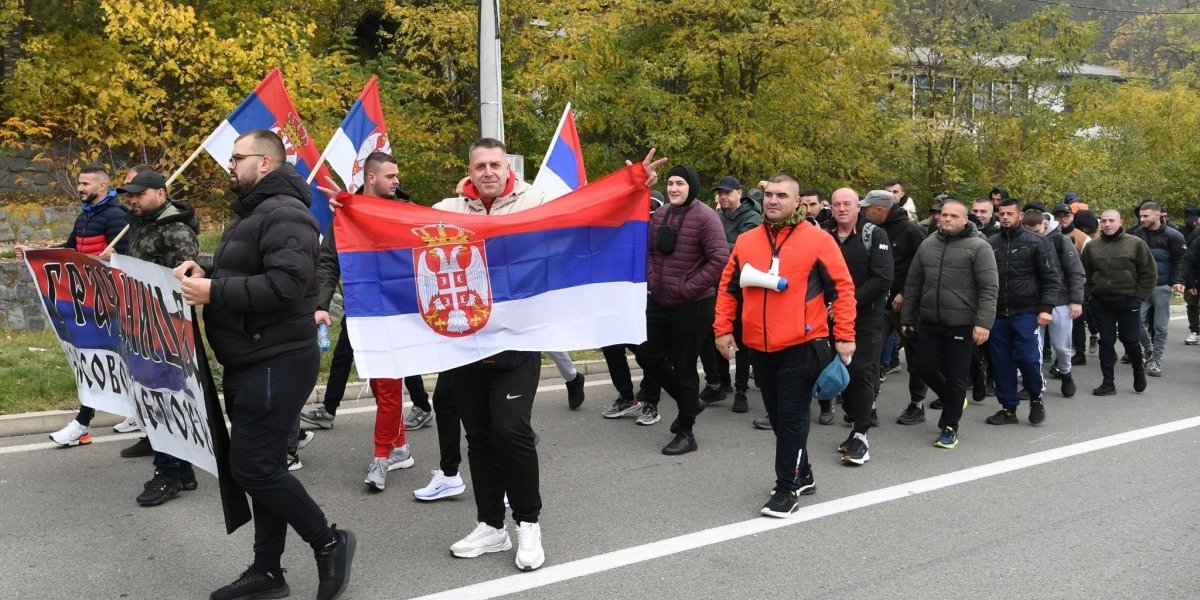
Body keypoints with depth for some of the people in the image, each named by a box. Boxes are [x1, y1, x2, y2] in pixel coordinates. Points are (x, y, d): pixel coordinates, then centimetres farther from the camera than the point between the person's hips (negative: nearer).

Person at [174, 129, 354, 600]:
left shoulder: (284, 213, -16)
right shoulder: (251, 212, 19)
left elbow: (285, 284, -28)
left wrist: (214, 293, -24)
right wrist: (206, 270, 7)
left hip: (277, 364, -11)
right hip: (250, 364, 11)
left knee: (252, 468, -9)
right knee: (261, 466, 14)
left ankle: (329, 543, 8)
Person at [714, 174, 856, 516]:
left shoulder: (817, 240, -6)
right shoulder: (746, 241, 7)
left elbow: (842, 289, -5)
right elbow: (727, 287, 14)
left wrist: (844, 336, -9)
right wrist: (723, 328, 7)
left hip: (800, 347, -5)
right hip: (759, 347, 5)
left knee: (792, 417, -2)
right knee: (778, 417, 15)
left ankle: (787, 488, 8)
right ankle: (802, 476, 31)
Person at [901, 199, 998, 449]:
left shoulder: (978, 247, -7)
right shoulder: (927, 245, 9)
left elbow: (988, 289, -12)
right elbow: (913, 284, 14)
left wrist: (983, 322, -21)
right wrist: (907, 317, 12)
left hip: (962, 325, -5)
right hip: (928, 323, 5)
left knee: (955, 377, 3)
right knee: (925, 368, 9)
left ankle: (950, 427, 17)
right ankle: (953, 401, 36)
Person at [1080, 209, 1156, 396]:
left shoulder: (1136, 244, -3)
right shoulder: (1092, 246, 3)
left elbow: (1149, 273, 0)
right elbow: (1084, 274, 12)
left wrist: (1140, 296, -5)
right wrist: (1089, 295, 3)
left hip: (1128, 302, -2)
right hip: (1101, 302, 2)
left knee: (1130, 339, 3)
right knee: (1106, 341, 4)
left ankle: (1138, 368, 32)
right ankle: (1108, 382, 10)